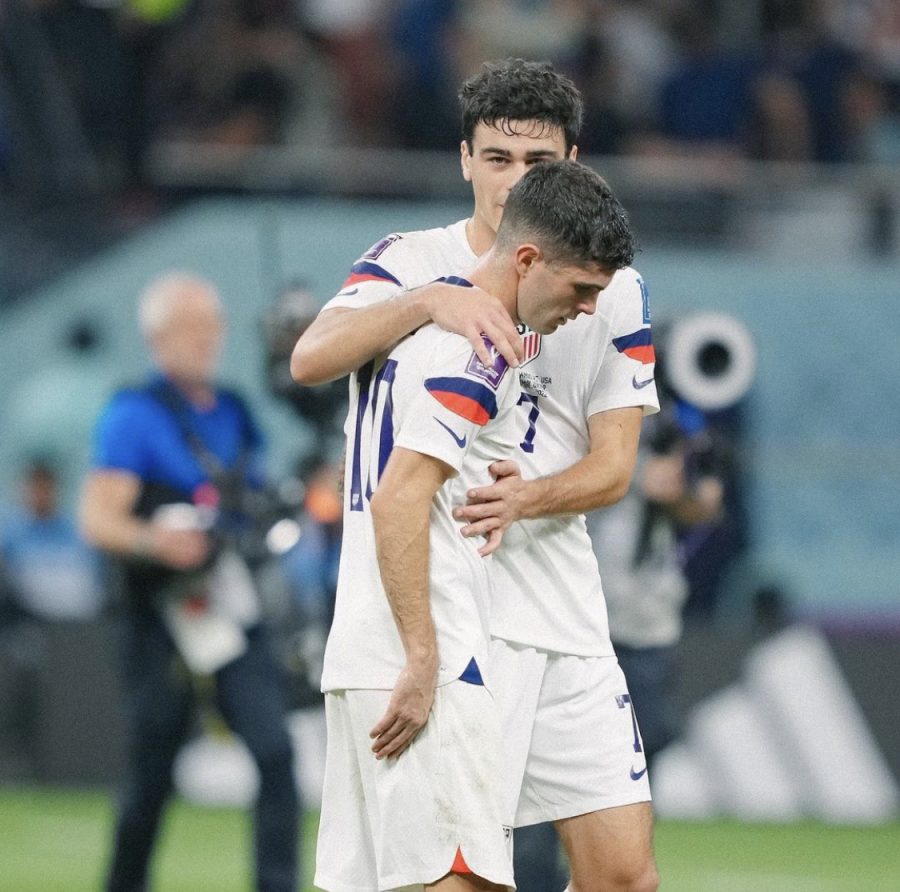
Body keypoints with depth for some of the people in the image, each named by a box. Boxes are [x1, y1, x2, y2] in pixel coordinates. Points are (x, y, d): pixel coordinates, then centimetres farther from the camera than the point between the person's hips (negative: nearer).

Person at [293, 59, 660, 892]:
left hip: (567, 619, 4)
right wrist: (430, 301, -36)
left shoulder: (618, 292, 9)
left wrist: (527, 497, -19)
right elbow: (311, 360, -20)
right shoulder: (412, 262, -2)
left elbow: (613, 465, 3)